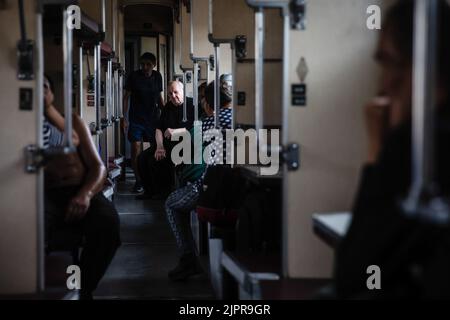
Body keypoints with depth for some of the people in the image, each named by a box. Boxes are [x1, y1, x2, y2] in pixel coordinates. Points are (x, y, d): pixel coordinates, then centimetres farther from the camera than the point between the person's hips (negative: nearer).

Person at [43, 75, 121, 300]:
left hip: (81, 193, 3)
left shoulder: (73, 122, 20)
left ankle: (83, 289, -13)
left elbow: (98, 166, 11)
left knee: (107, 220, -31)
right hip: (45, 194, -2)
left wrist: (85, 194, -9)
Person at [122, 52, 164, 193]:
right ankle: (138, 181, 1)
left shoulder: (157, 76, 5)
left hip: (153, 118, 3)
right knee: (136, 147, -10)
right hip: (136, 118, -3)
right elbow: (126, 97, -3)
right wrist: (124, 118, -9)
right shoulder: (134, 76, -5)